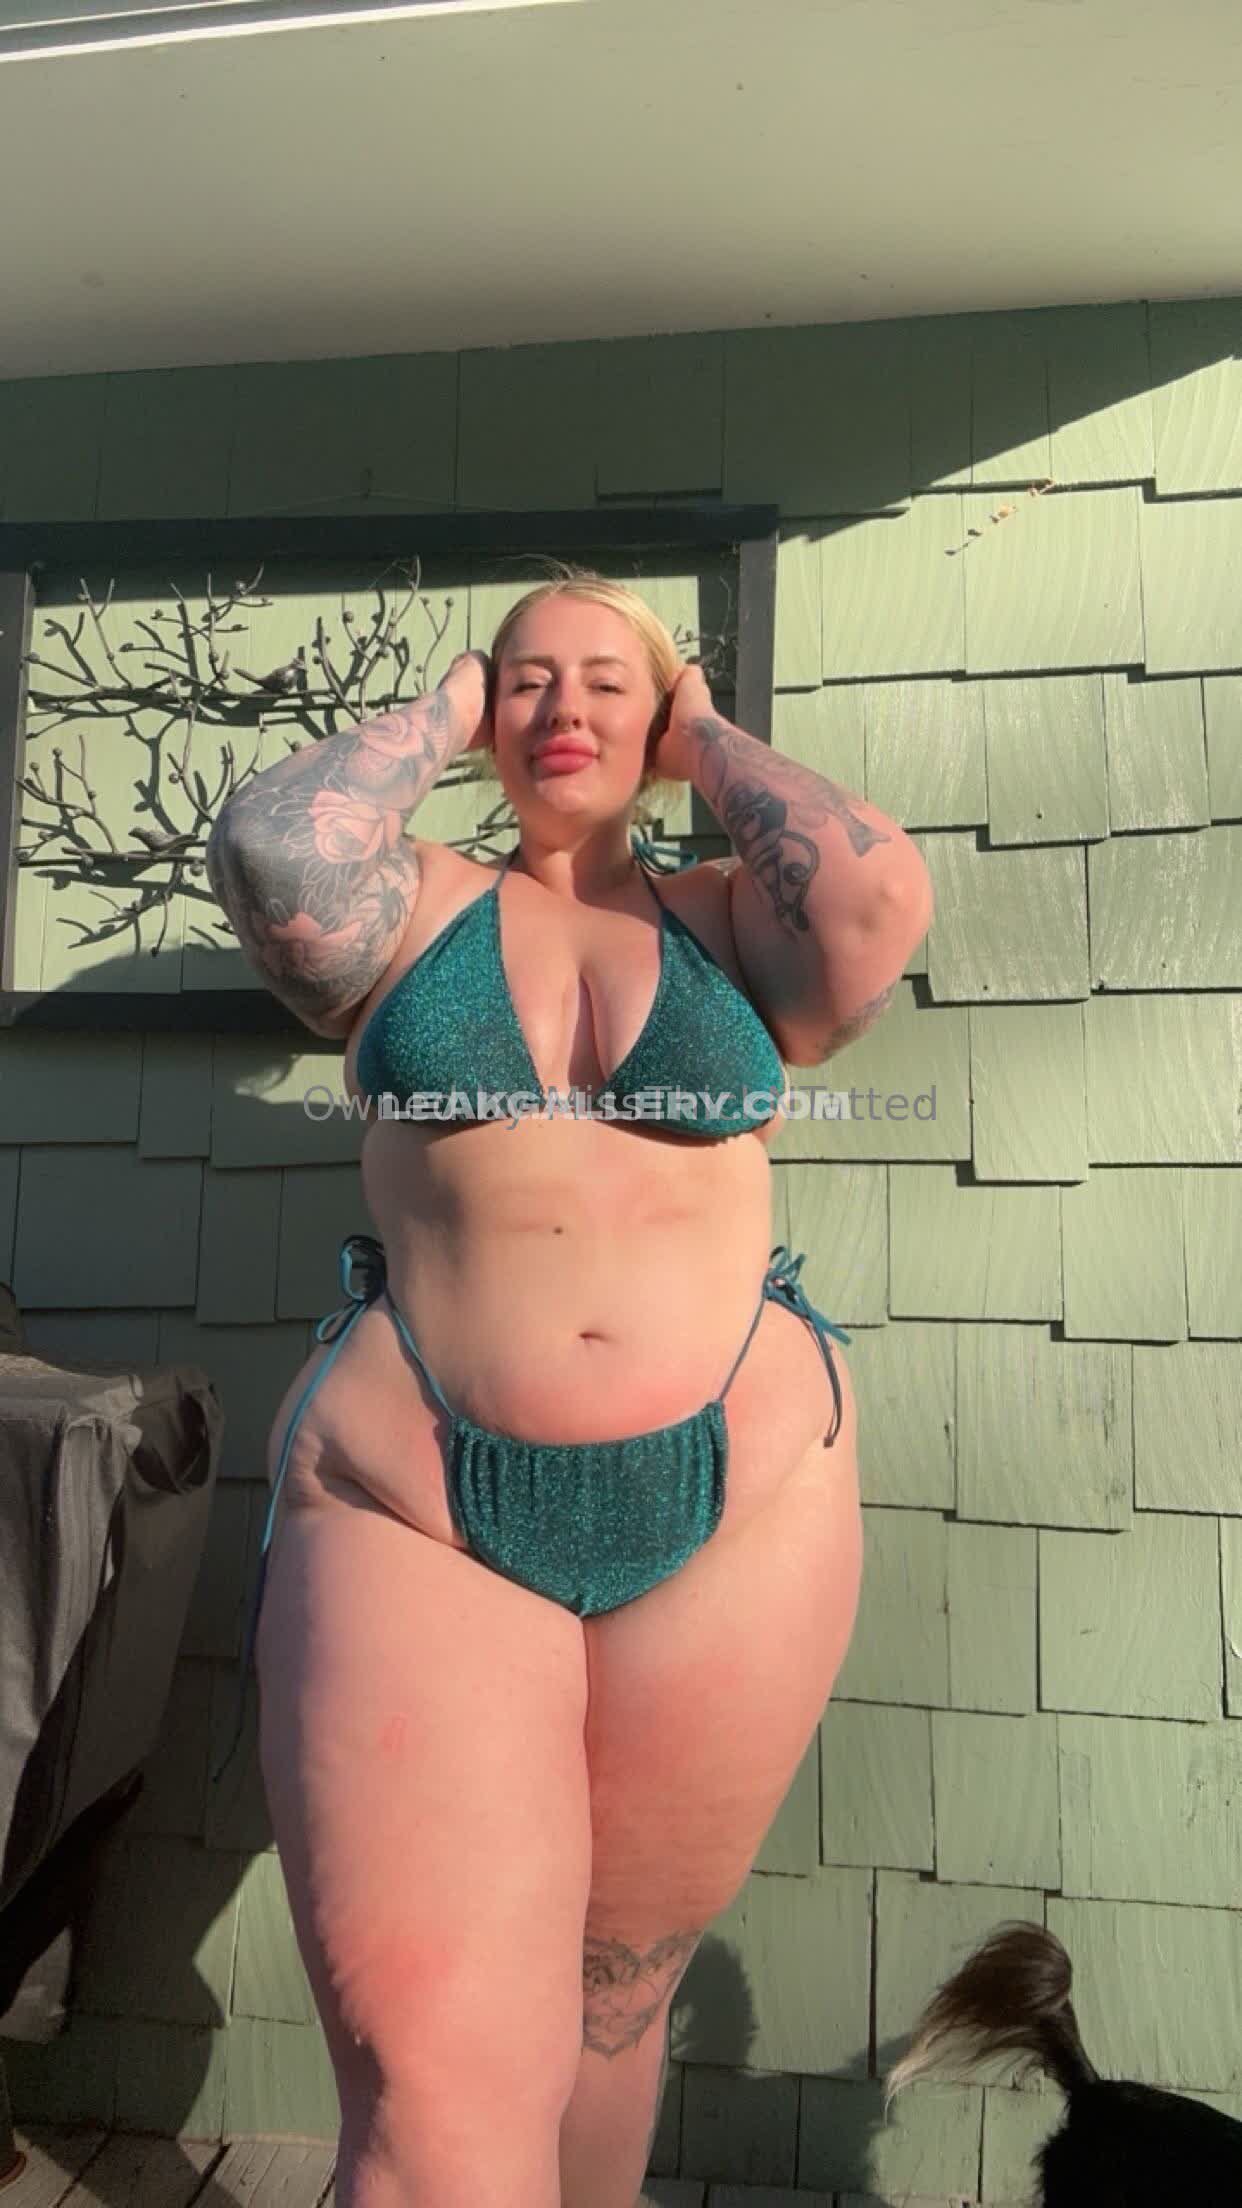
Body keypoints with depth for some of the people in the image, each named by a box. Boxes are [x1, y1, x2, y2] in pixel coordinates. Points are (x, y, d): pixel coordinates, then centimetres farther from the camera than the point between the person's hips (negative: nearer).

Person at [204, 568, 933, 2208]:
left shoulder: (732, 920, 10)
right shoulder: (419, 905, 10)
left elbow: (881, 894, -11)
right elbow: (268, 845, -11)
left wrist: (711, 746, 5)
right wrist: (439, 718, 6)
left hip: (740, 1501, 2)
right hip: (416, 1512, -1)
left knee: (610, 2003, 17)